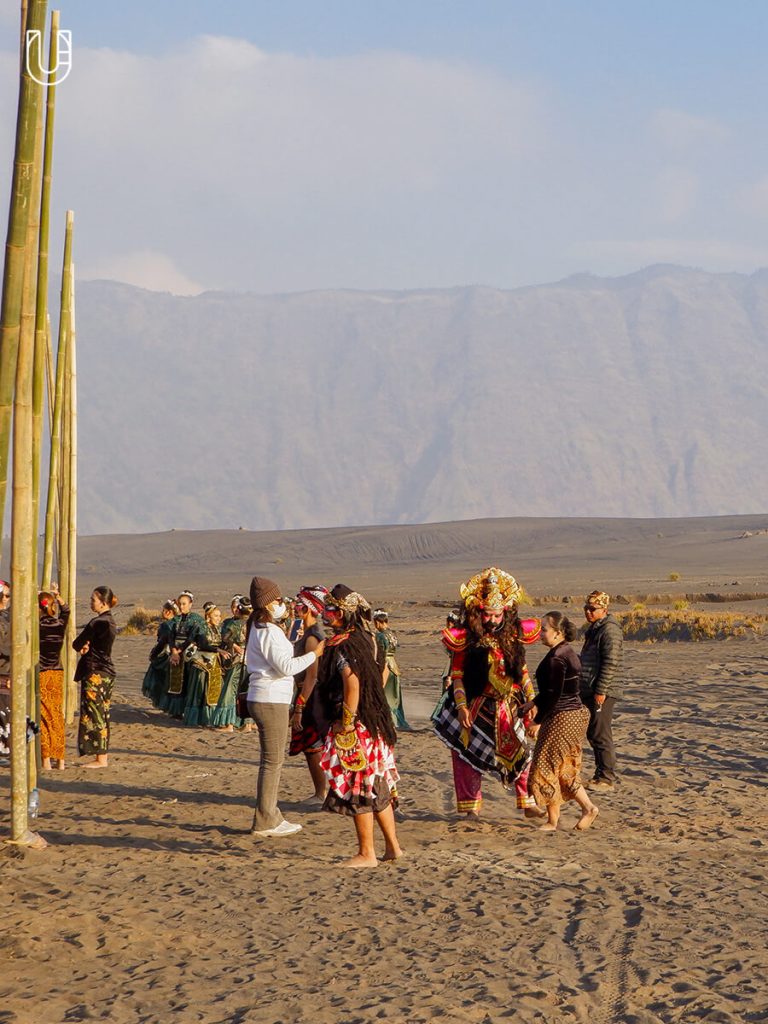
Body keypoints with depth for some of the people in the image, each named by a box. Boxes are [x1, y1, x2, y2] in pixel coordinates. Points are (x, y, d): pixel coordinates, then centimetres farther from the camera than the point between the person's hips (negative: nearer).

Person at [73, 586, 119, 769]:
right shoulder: (110, 622, 13)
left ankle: (100, 759, -2)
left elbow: (77, 644, -13)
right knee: (103, 715, 12)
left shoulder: (97, 623, -17)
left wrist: (82, 646, 8)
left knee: (94, 715, -4)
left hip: (95, 673, -10)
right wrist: (86, 646, -3)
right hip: (107, 671, 10)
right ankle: (103, 756, 15)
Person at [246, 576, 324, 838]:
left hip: (263, 698, 10)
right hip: (271, 701, -10)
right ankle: (265, 821, -2)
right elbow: (286, 666, -20)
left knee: (271, 760, 16)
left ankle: (270, 816, 22)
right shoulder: (269, 632, -16)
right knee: (273, 761, -5)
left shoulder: (259, 629, 16)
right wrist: (314, 654, -13)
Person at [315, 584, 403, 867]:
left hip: (354, 726, -9)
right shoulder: (363, 638, 11)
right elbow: (378, 675, 17)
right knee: (377, 787, 16)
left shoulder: (341, 645, -17)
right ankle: (392, 846, 21)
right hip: (374, 723, 9)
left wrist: (346, 724, -23)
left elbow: (352, 683, -28)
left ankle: (366, 854, 5)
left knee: (357, 790, -1)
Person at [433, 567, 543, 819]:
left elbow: (523, 673, 8)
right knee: (467, 754, 1)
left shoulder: (513, 635, 0)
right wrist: (461, 706, -16)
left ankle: (529, 804, 15)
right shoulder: (465, 638, -10)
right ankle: (471, 807, 11)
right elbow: (457, 674, -7)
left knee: (520, 754, 5)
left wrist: (532, 705, 6)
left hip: (510, 707, 2)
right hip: (476, 708, -2)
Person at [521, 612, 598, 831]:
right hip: (576, 715, 10)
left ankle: (552, 821, 6)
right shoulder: (568, 653, 12)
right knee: (565, 769, 18)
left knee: (547, 768, -1)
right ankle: (587, 807, 16)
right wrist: (532, 704, 21)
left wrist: (537, 721, -14)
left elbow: (553, 695, -20)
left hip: (562, 718, -10)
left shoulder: (556, 658, -19)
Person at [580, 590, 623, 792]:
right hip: (589, 691, 10)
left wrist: (601, 690, -22)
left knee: (601, 735, -7)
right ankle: (600, 774, 21)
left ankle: (607, 778, -3)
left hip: (602, 693, -10)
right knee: (592, 734, 14)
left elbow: (610, 663, -20)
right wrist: (584, 689, 24)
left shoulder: (609, 629, -14)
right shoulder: (593, 628, 17)